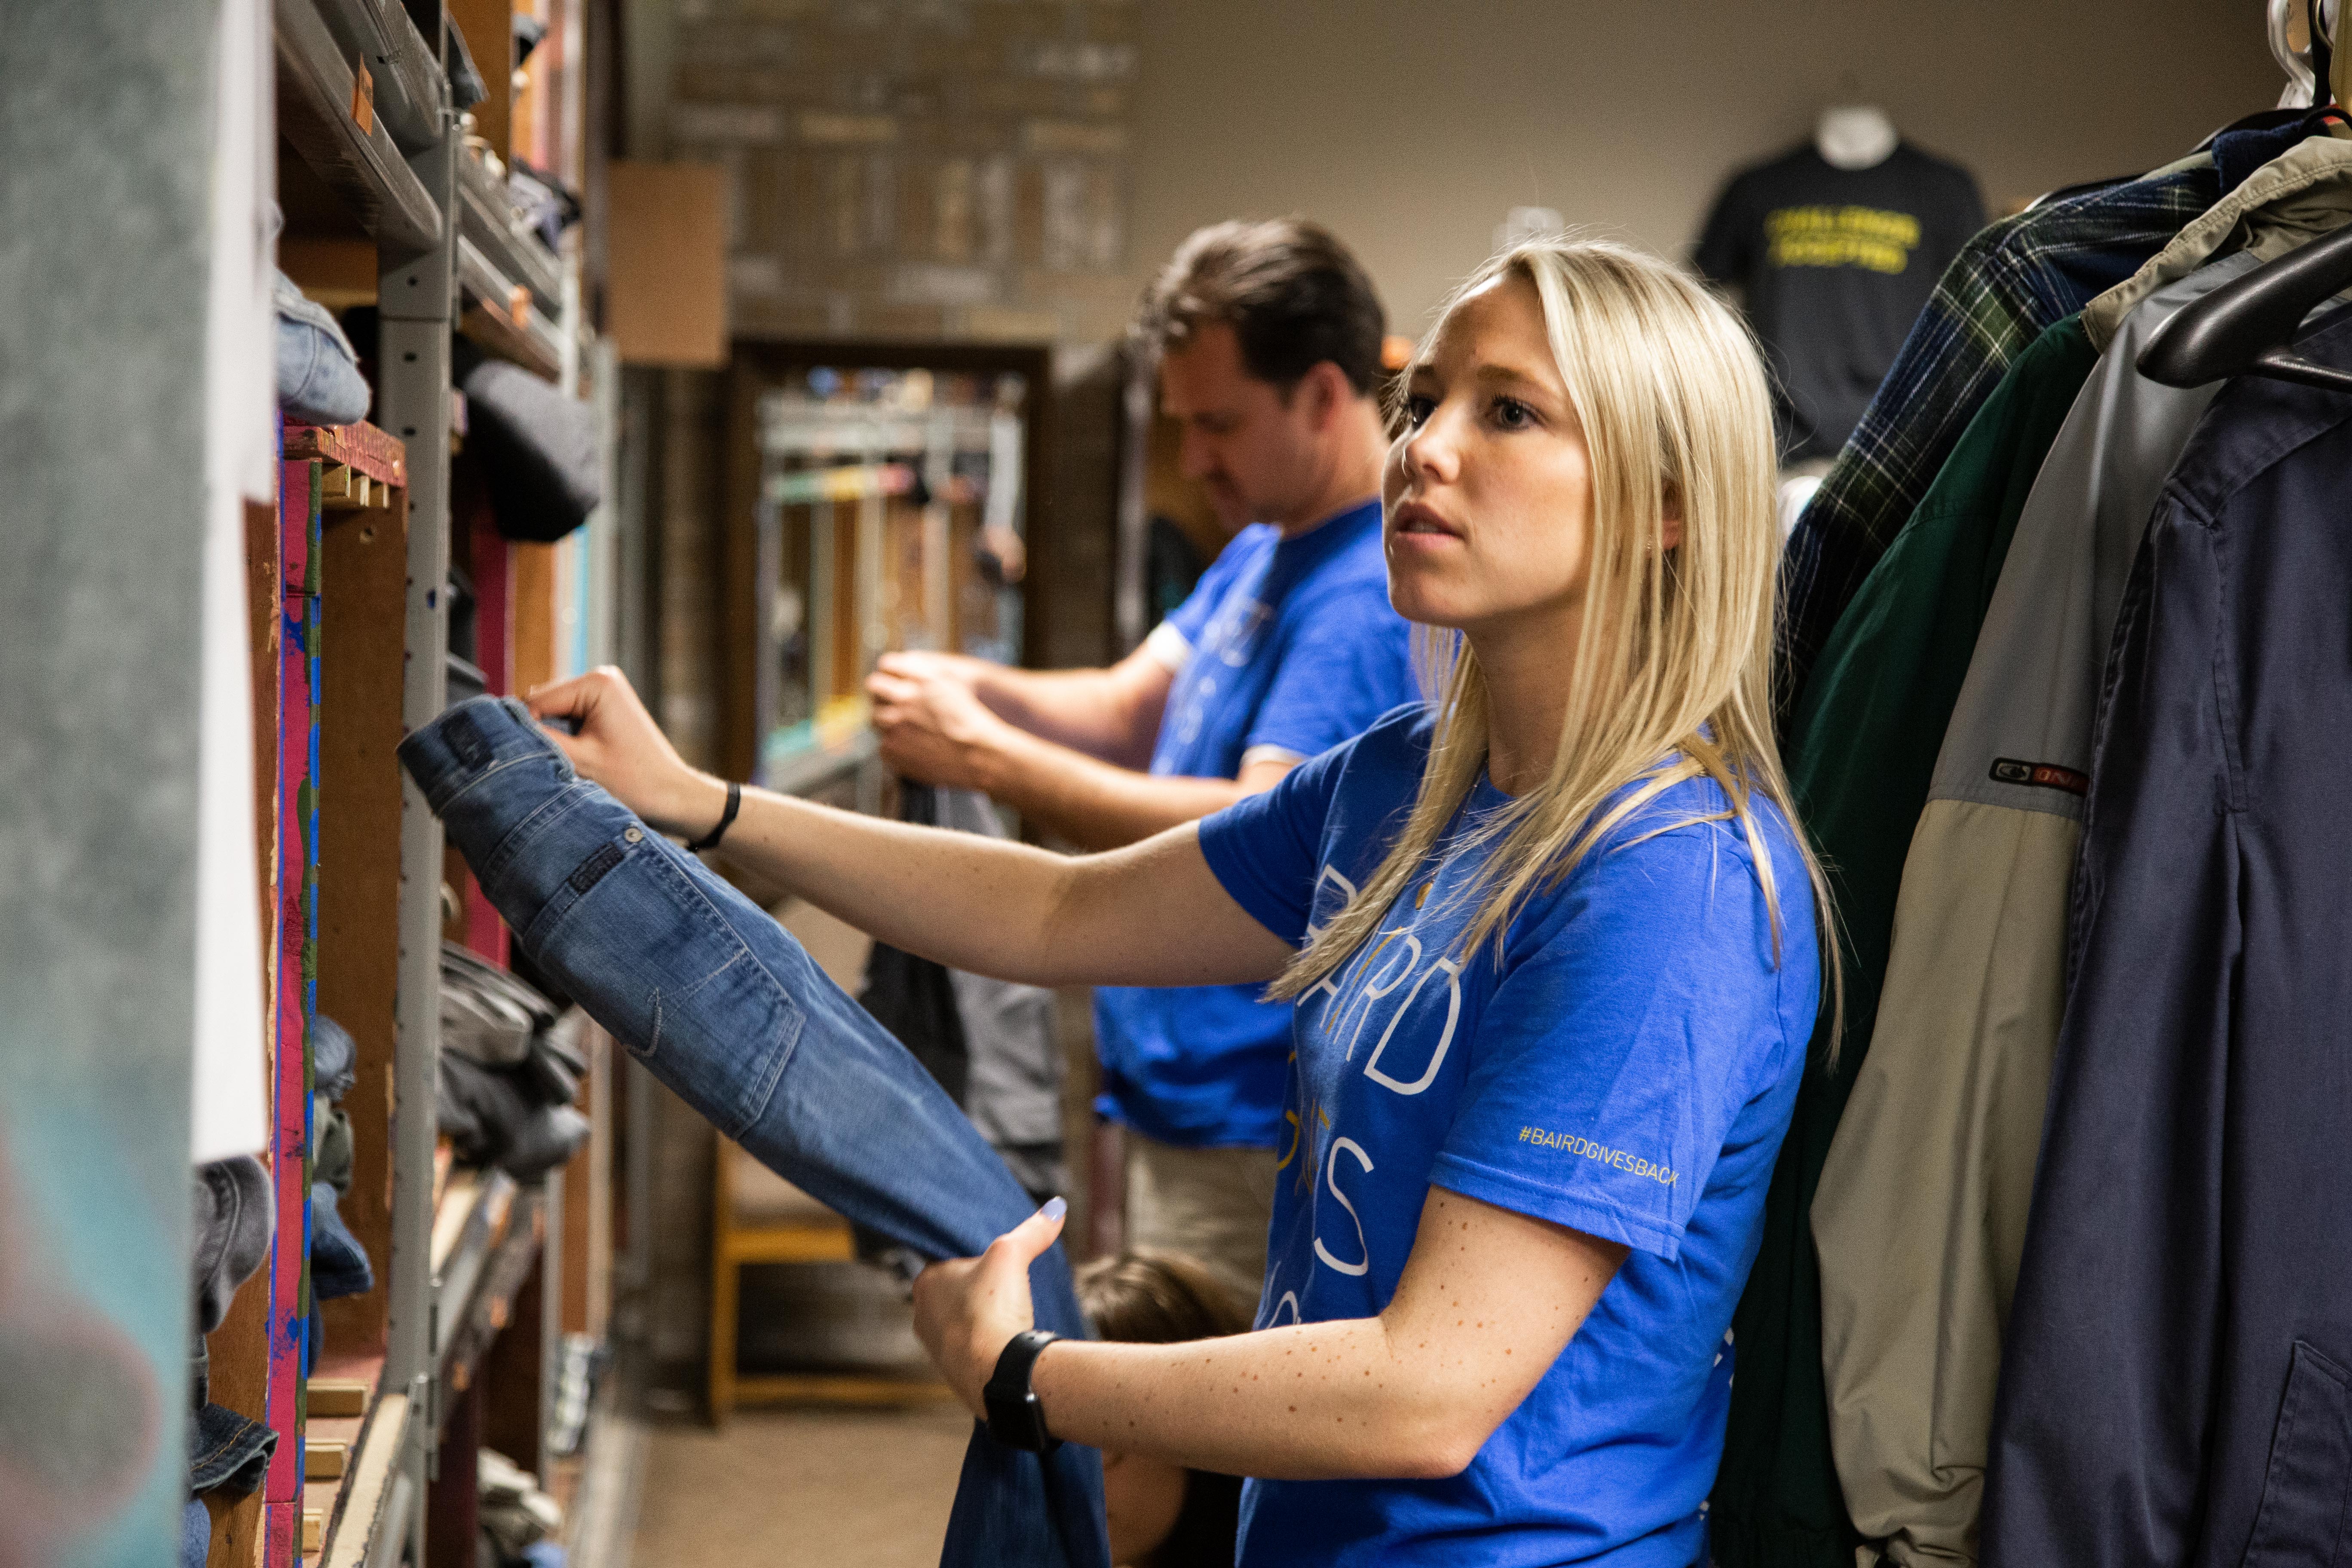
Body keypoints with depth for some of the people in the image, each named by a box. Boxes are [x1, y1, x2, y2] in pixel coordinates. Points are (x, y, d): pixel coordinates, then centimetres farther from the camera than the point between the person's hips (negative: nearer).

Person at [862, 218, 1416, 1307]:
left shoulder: (1372, 596, -19)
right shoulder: (1264, 549, 15)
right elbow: (1132, 713, 17)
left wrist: (982, 756, -23)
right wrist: (979, 689, -5)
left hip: (1254, 1135, -10)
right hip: (1180, 1099, 10)